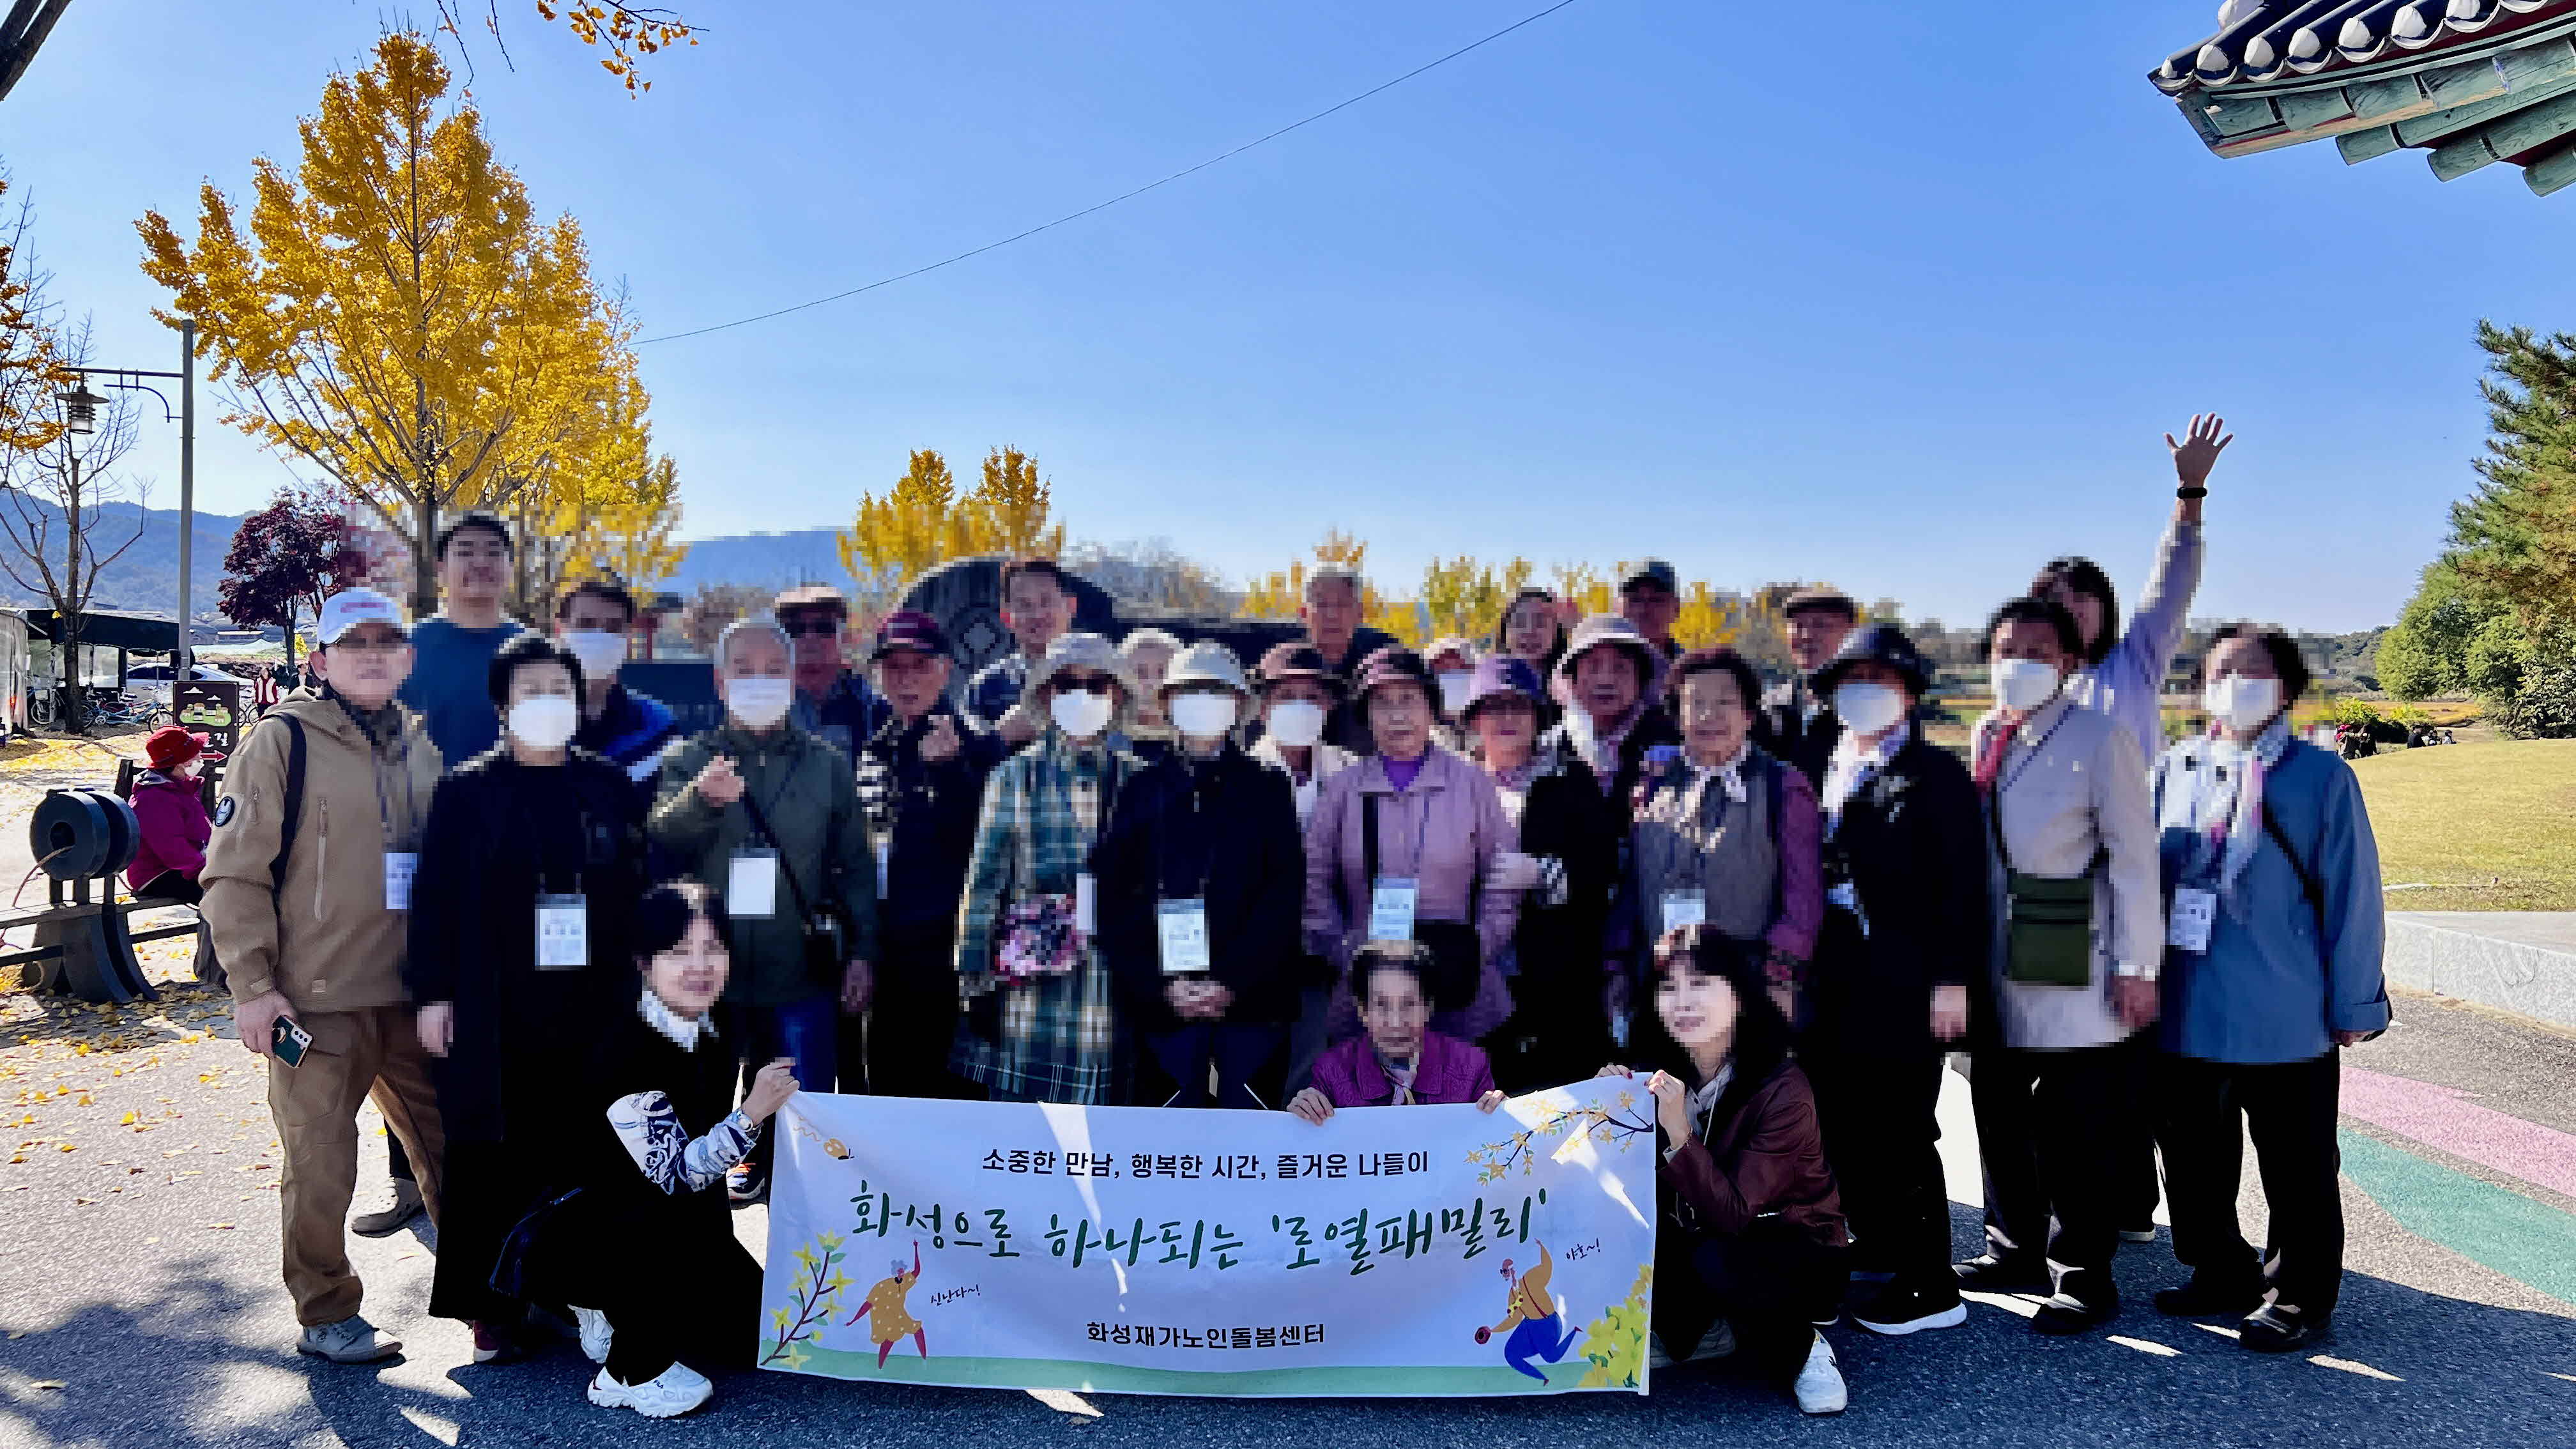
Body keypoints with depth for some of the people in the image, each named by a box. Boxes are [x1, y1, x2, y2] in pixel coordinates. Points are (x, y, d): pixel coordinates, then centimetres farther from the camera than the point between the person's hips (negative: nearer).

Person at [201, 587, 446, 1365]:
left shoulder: (422, 744, 11)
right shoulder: (282, 740, -5)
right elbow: (233, 873, -7)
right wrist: (253, 986, -11)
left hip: (413, 997, 5)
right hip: (318, 1003, -5)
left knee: (452, 1150, 11)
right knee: (321, 1167, 4)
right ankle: (326, 1316, 22)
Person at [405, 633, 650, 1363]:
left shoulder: (612, 788, 9)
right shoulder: (467, 791, 2)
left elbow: (640, 888, 10)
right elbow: (435, 896, 0)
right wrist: (434, 993, -4)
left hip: (593, 1008, 2)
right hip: (496, 1014, -2)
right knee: (495, 1159, 2)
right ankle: (494, 1308, 14)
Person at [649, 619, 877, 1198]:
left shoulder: (827, 765, 6)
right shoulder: (691, 762, 4)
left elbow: (856, 864, 7)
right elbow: (659, 839, -15)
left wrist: (860, 952, 0)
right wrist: (701, 799, -35)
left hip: (803, 972, 0)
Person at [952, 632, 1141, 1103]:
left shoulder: (1137, 781, 7)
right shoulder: (1016, 777, 3)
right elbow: (983, 884, 3)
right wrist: (975, 986, -1)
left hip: (1116, 991, 2)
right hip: (1031, 989, -1)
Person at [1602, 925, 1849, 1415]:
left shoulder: (1783, 1090, -25)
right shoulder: (1663, 1076, -9)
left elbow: (1734, 1218, -30)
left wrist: (1679, 1134, -41)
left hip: (1799, 1257, -5)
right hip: (1700, 1240, 5)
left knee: (1716, 1260, -36)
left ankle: (1797, 1348, -6)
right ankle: (1703, 1331, 3)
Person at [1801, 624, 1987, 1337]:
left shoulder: (1935, 774, -3)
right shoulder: (1826, 773, 15)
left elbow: (1962, 884, -10)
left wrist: (1952, 979, -16)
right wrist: (1804, 970, 9)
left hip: (1904, 989, -6)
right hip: (1836, 986, 6)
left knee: (1900, 1136, -1)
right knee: (1844, 1127, 11)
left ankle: (1931, 1287, 10)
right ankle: (1878, 1250, 29)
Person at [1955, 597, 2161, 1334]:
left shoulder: (2098, 739, -9)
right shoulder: (1985, 739, 10)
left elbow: (2133, 855, -11)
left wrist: (2137, 967, -14)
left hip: (2070, 973, -6)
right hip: (1997, 969, 6)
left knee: (2071, 1132, 0)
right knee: (2000, 1114, 16)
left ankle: (2082, 1277, 14)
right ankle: (2016, 1247, 33)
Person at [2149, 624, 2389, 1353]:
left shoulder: (2321, 777, -5)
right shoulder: (2174, 771, 5)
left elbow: (2352, 895, -5)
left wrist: (2355, 1004, -5)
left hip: (2287, 1020, -4)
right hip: (2187, 1014, 4)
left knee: (2297, 1170, 8)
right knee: (2194, 1157, 16)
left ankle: (2299, 1298, 24)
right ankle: (2223, 1273, 34)